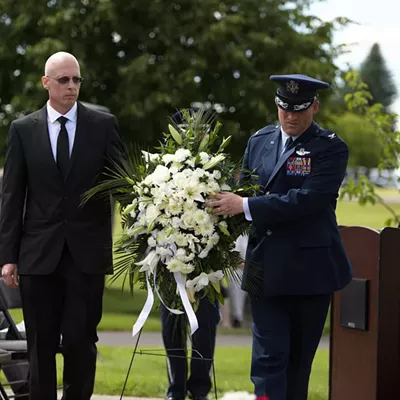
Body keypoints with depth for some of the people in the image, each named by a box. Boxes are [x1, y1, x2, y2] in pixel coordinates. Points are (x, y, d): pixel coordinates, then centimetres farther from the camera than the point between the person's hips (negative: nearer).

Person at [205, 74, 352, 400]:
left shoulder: (331, 149, -8)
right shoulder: (259, 141, 9)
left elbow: (307, 200, -20)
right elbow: (244, 188, 16)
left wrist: (246, 206, -22)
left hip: (309, 268, -3)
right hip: (266, 267, 3)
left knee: (299, 356, 9)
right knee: (269, 356, -5)